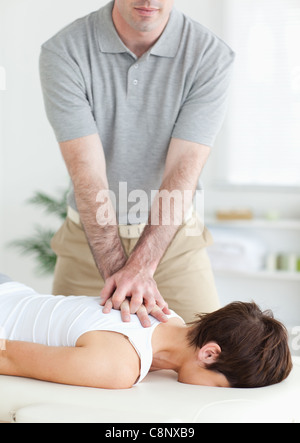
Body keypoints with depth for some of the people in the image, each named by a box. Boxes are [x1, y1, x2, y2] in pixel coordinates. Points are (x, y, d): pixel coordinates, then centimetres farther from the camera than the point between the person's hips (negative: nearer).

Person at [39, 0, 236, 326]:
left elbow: (182, 173, -20)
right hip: (90, 238, 0)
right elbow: (87, 172, -22)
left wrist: (139, 267, -31)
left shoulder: (210, 56, -14)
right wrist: (117, 273, -31)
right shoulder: (63, 53, -15)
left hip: (172, 238, 0)